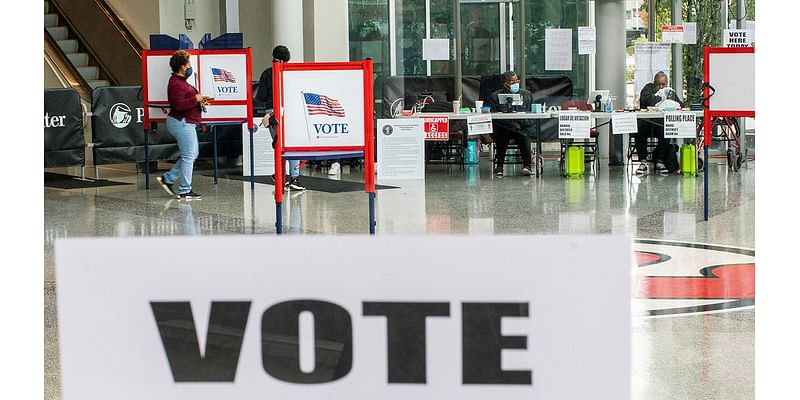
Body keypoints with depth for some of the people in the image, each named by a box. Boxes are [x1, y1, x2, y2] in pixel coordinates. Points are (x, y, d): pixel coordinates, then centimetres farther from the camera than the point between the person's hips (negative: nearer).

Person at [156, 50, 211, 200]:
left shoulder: (180, 81, 16)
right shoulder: (176, 84, -18)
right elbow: (179, 105, -27)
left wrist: (199, 99, 11)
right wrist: (195, 99, -19)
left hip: (186, 123, 11)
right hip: (182, 123, -11)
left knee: (192, 155, 16)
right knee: (188, 156, -5)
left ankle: (167, 179, 19)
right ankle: (184, 191, 1)